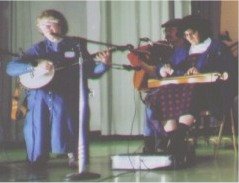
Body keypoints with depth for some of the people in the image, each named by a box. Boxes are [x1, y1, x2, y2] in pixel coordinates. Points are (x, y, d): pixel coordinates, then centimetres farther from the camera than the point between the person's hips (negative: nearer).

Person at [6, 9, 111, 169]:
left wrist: (104, 64, -12)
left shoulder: (76, 45, 12)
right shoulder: (39, 49, 13)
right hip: (39, 94, 2)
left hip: (67, 94, -2)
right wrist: (35, 69, -12)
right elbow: (10, 68, 4)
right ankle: (38, 158, 1)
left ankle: (72, 151, -6)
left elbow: (92, 72, 9)